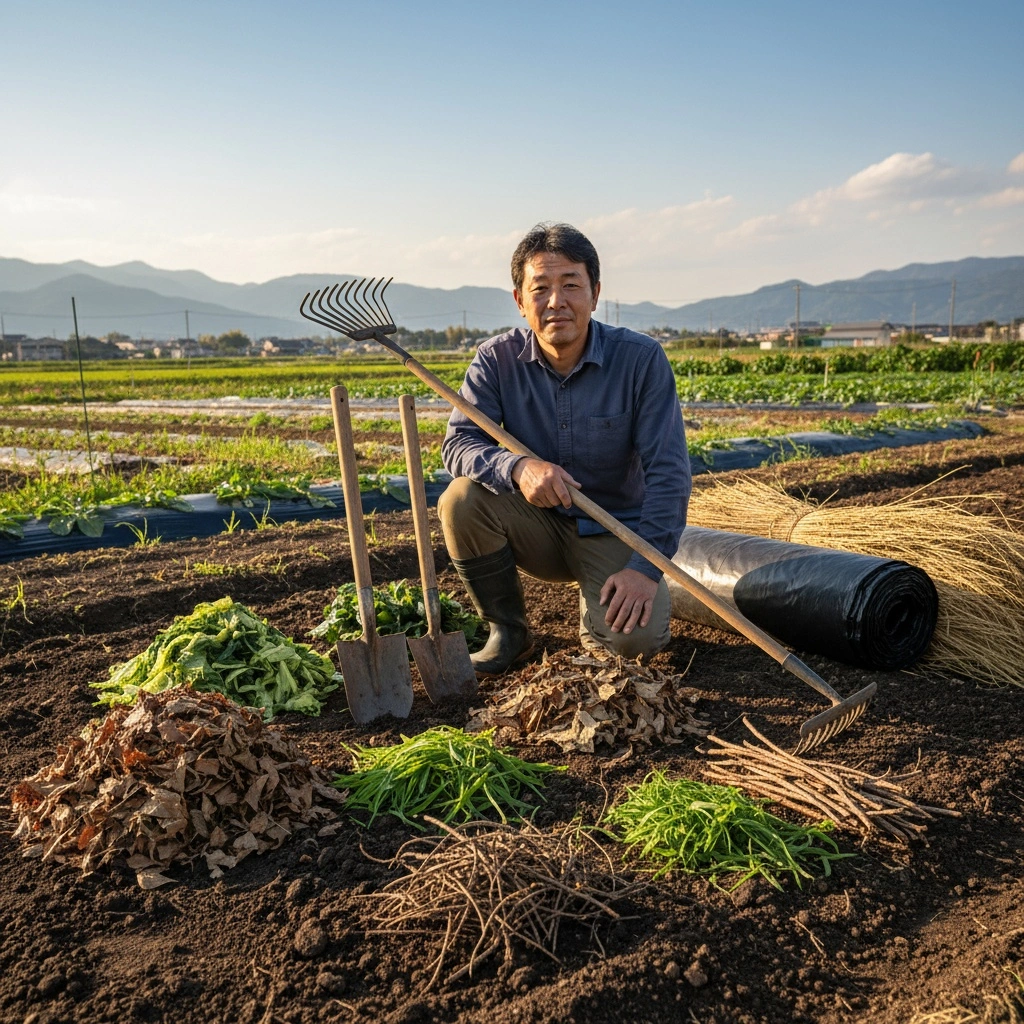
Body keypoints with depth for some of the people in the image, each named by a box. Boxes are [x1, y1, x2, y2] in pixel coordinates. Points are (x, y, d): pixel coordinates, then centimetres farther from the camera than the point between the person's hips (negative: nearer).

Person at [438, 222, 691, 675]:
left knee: (634, 637, -27)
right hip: (537, 525, 3)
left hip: (615, 530, -2)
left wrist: (646, 567, -24)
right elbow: (458, 442, -14)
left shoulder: (641, 358, -14)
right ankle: (507, 631, -4)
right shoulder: (497, 359, -8)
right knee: (461, 499, -26)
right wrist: (517, 467, -36)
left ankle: (597, 610, 13)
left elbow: (667, 472, -16)